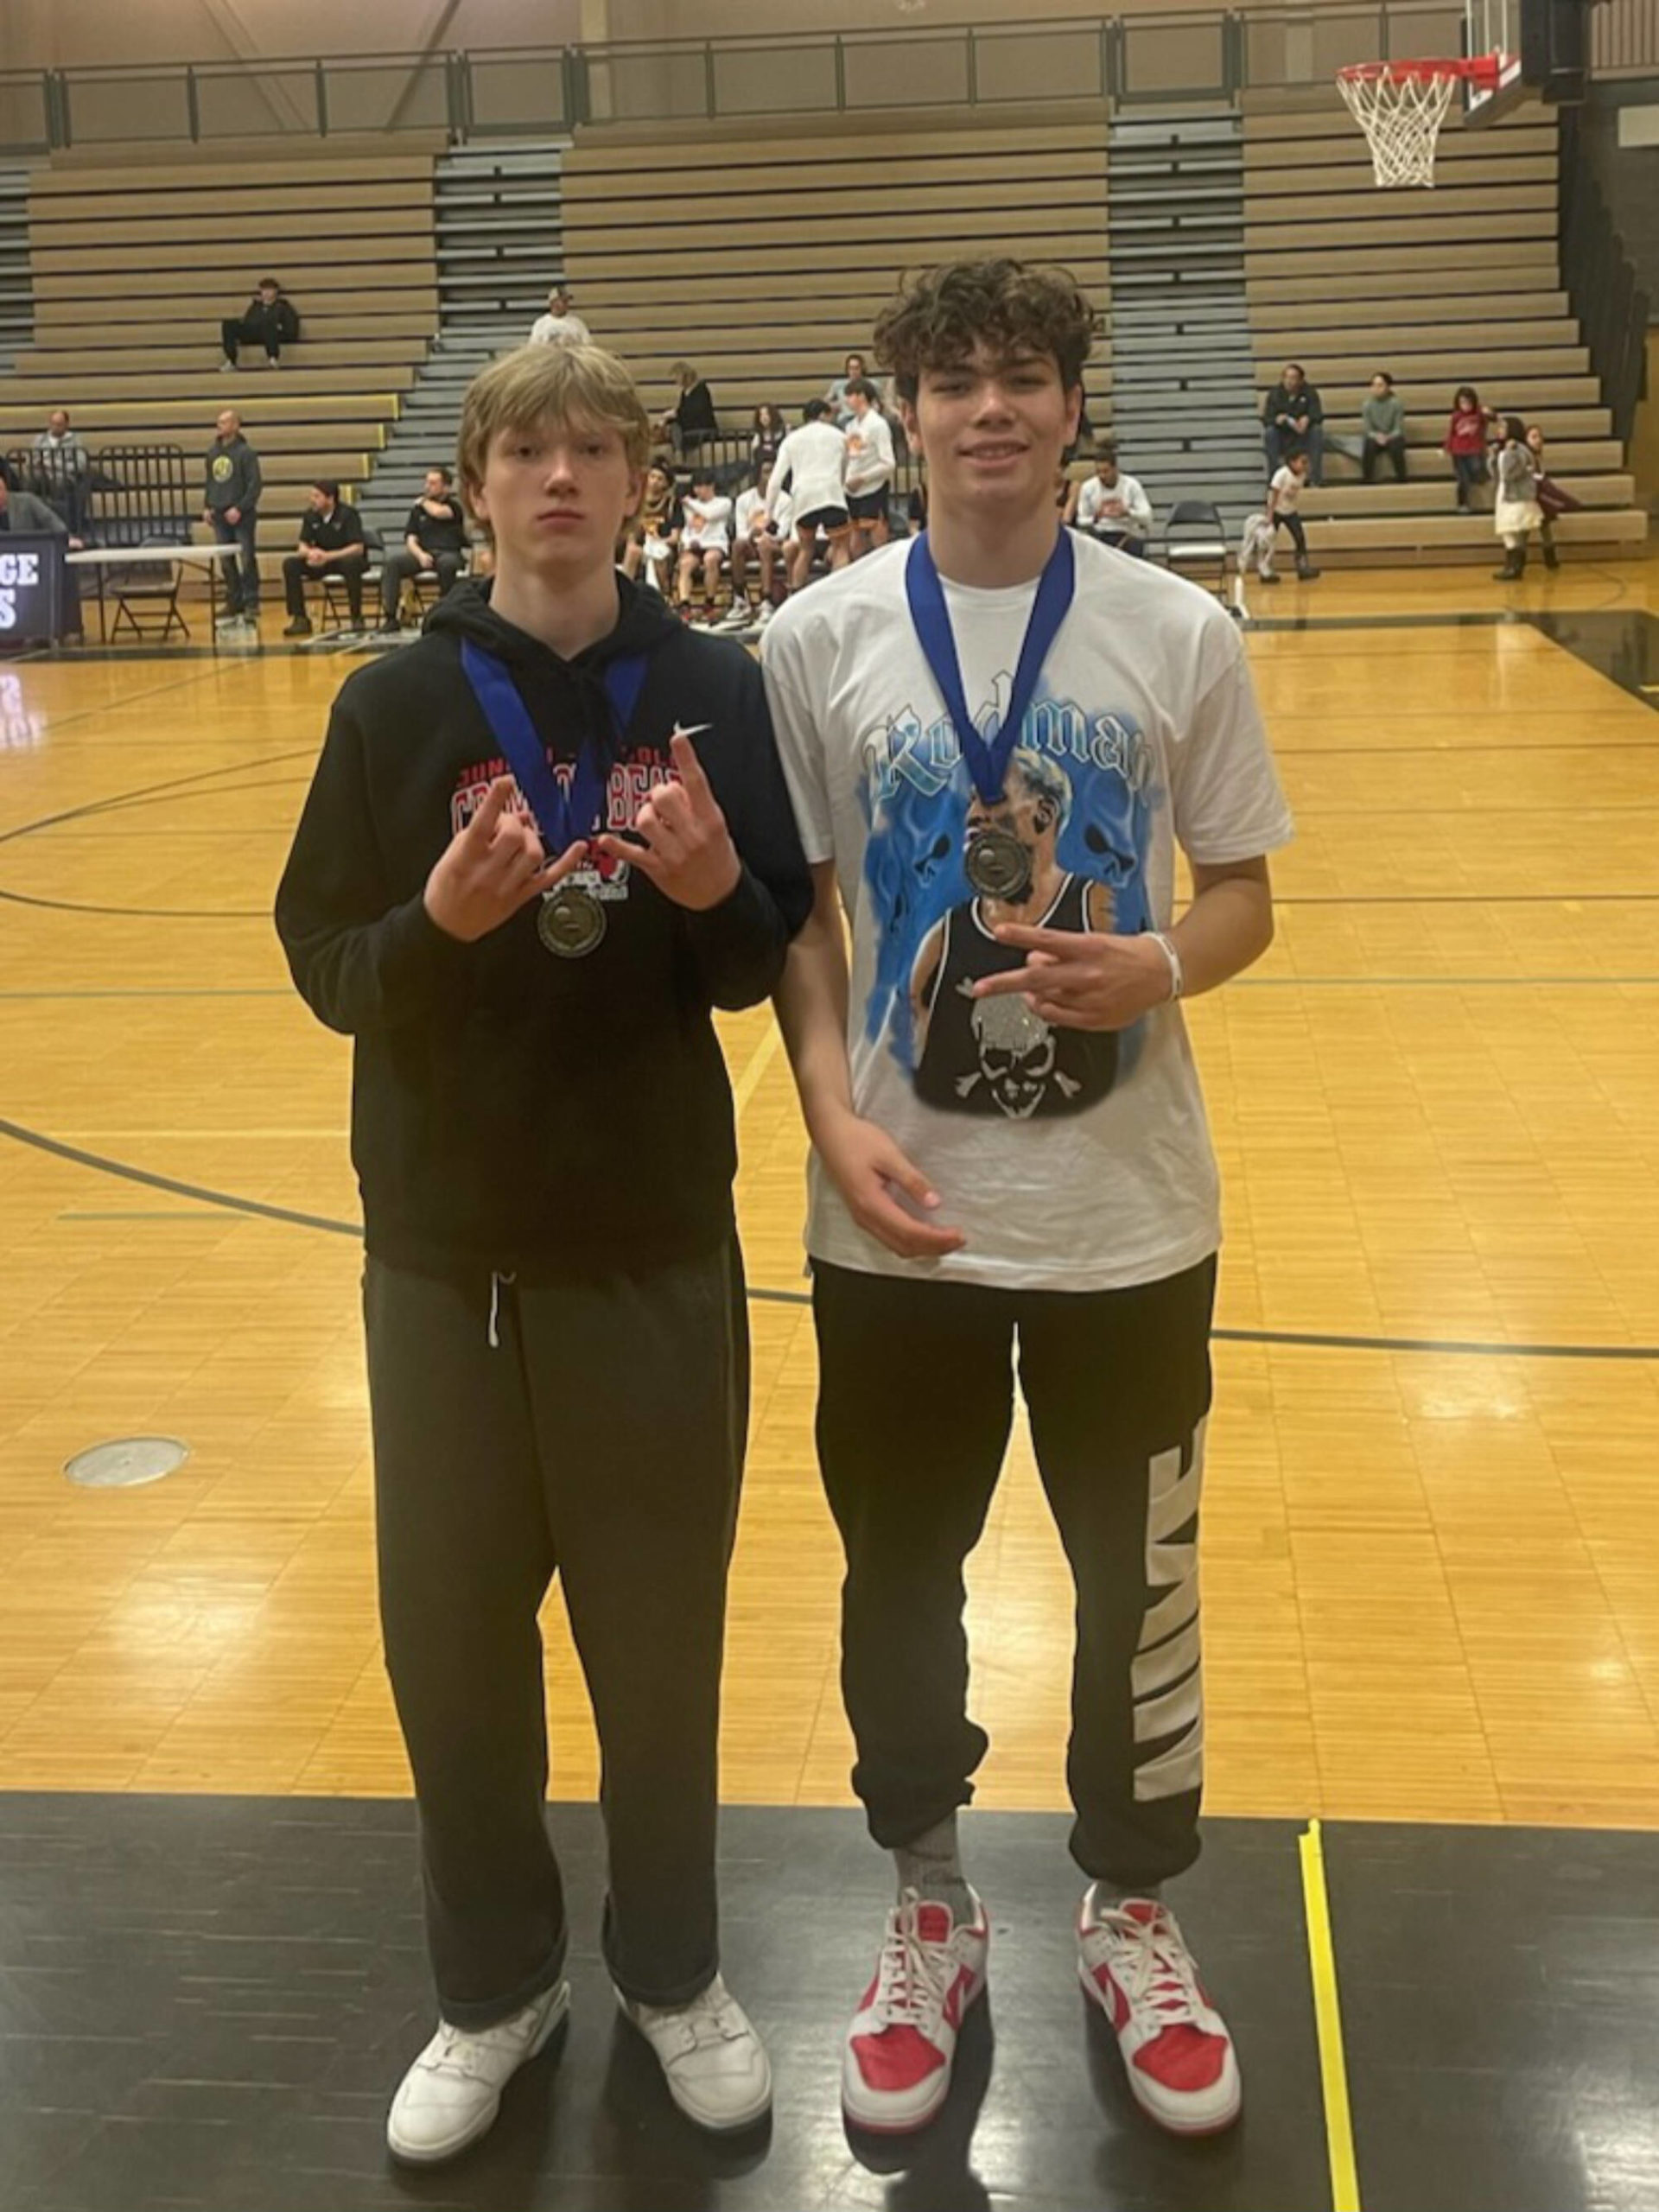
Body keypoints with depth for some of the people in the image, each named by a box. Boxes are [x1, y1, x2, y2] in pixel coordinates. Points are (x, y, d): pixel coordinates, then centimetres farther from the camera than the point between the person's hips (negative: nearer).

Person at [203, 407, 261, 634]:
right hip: (220, 515, 6)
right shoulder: (213, 452, 9)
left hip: (242, 515, -6)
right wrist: (208, 507, 8)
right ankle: (233, 605, 16)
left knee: (248, 561, -3)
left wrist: (240, 508, -17)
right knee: (227, 564, 8)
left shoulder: (245, 452, -9)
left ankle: (251, 606, 4)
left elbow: (256, 484, -12)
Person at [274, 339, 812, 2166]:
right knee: (451, 1631, 10)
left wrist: (715, 890, -21)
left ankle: (674, 1970, 33)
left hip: (657, 1239, 0)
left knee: (659, 1627, 11)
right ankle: (495, 1984, 32)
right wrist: (440, 919, -22)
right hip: (445, 1245, 1)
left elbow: (765, 965, 1)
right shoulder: (397, 704, -2)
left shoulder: (712, 689, -2)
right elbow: (326, 970, -2)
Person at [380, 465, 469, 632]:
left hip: (450, 554, -3)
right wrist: (420, 554, -15)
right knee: (391, 560, -24)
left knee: (447, 563, -40)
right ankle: (389, 617, -26)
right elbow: (411, 540, 8)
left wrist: (424, 502, 5)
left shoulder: (454, 506, 6)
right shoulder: (418, 509, 16)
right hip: (423, 553, 3)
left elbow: (439, 512, -17)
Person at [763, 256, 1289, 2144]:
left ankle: (1131, 1913, 38)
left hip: (1128, 1215, 0)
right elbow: (794, 912, 1)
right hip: (897, 1217, 0)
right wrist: (833, 1113, -13)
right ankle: (929, 1906, 38)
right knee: (899, 1578, 15)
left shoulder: (1178, 634, -3)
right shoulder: (820, 642, -3)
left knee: (1139, 1579, 14)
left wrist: (1163, 966, -18)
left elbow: (1244, 893, 3)